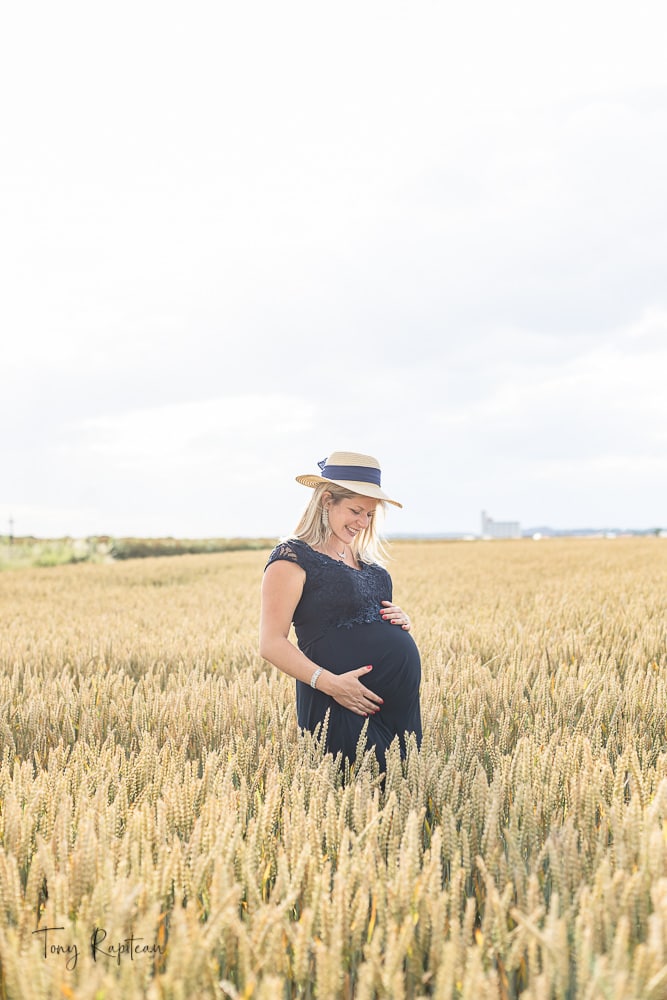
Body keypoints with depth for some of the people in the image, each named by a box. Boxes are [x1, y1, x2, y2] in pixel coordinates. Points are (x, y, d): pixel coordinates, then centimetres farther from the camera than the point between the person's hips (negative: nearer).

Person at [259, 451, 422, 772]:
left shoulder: (366, 558, 16)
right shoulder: (292, 558, -7)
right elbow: (271, 644, -12)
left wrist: (400, 621, 6)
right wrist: (328, 682, -23)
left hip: (403, 700, 8)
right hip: (340, 707, -8)